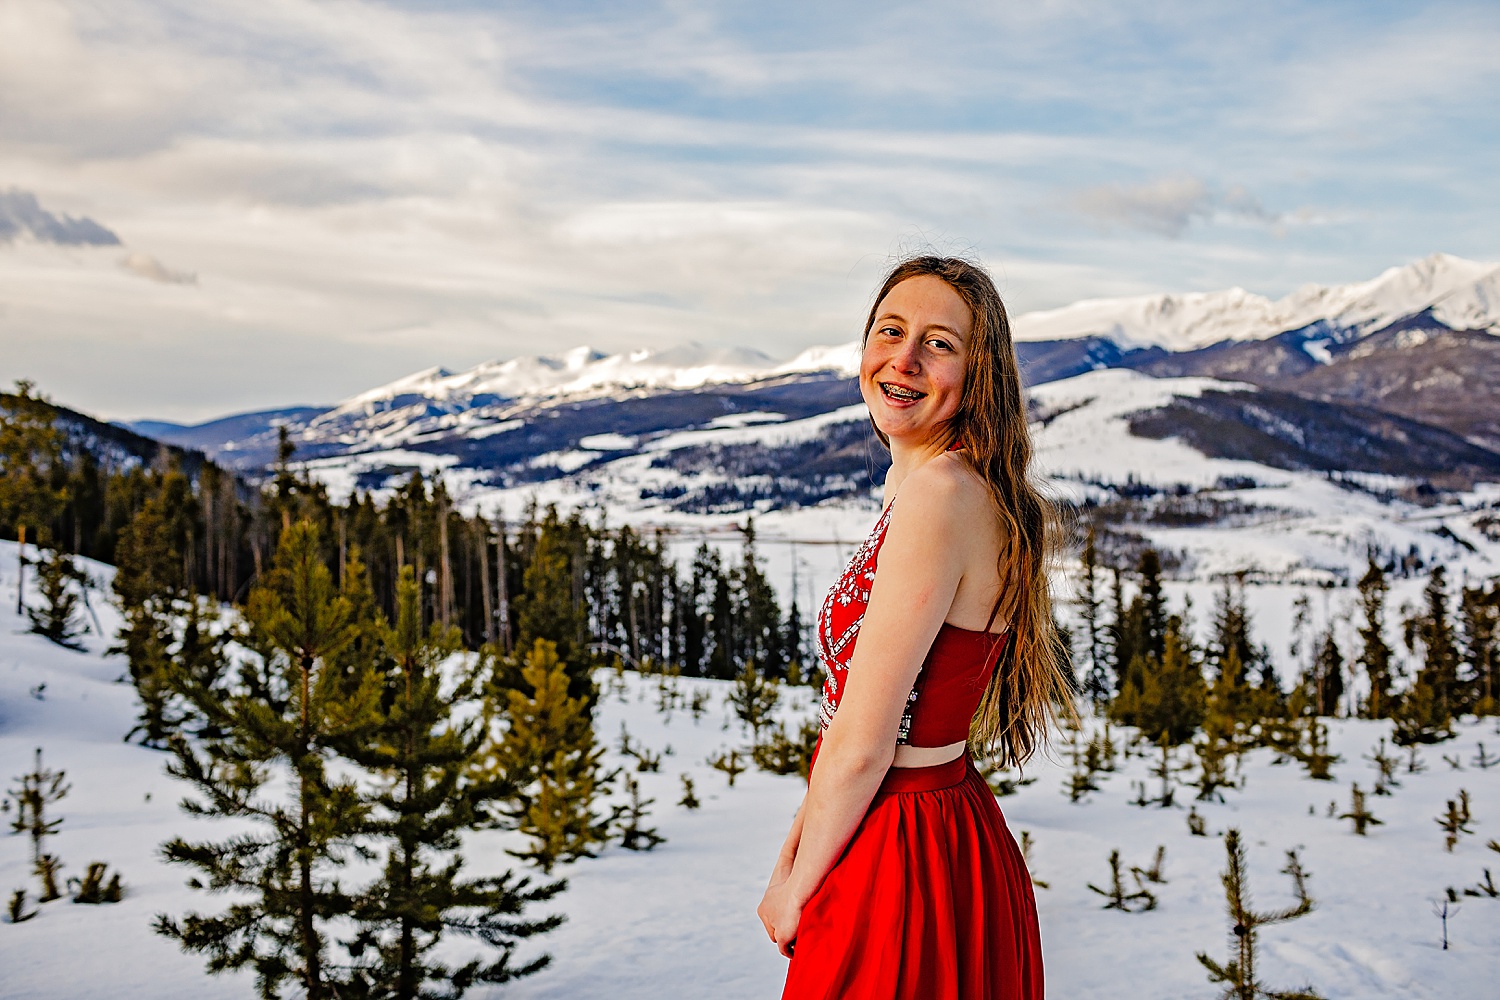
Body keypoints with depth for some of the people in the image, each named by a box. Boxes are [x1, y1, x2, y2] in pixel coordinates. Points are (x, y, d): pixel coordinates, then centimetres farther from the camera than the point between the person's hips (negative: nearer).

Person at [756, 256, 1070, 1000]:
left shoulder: (940, 490, -24)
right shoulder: (912, 480, 6)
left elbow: (861, 747, -21)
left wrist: (793, 890, -9)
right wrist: (795, 848, 6)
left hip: (905, 865, -9)